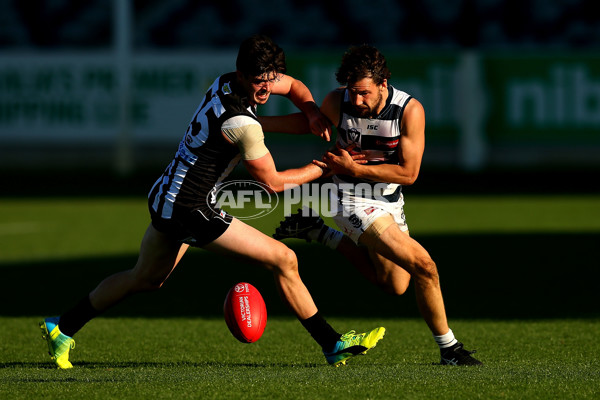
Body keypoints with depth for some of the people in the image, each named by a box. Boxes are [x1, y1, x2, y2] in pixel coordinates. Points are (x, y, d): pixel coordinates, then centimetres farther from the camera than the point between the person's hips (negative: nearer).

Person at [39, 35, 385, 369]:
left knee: (145, 279, 27)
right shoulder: (241, 124, -24)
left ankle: (61, 330, 34)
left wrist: (312, 112, 2)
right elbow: (272, 182, -11)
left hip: (165, 200, 10)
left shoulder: (229, 81, 2)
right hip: (190, 210, -10)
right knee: (284, 259, -7)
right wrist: (321, 169, -1)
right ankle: (333, 345, 0)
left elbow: (293, 86, 22)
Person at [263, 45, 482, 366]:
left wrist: (354, 168, -22)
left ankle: (315, 232, 29)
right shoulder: (337, 103, -17)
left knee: (395, 285, 21)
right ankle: (449, 349, -5)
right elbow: (308, 122, 6)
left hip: (390, 203, 4)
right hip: (354, 202, -4)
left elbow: (409, 172, -17)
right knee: (424, 266, -20)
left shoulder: (410, 110, -19)